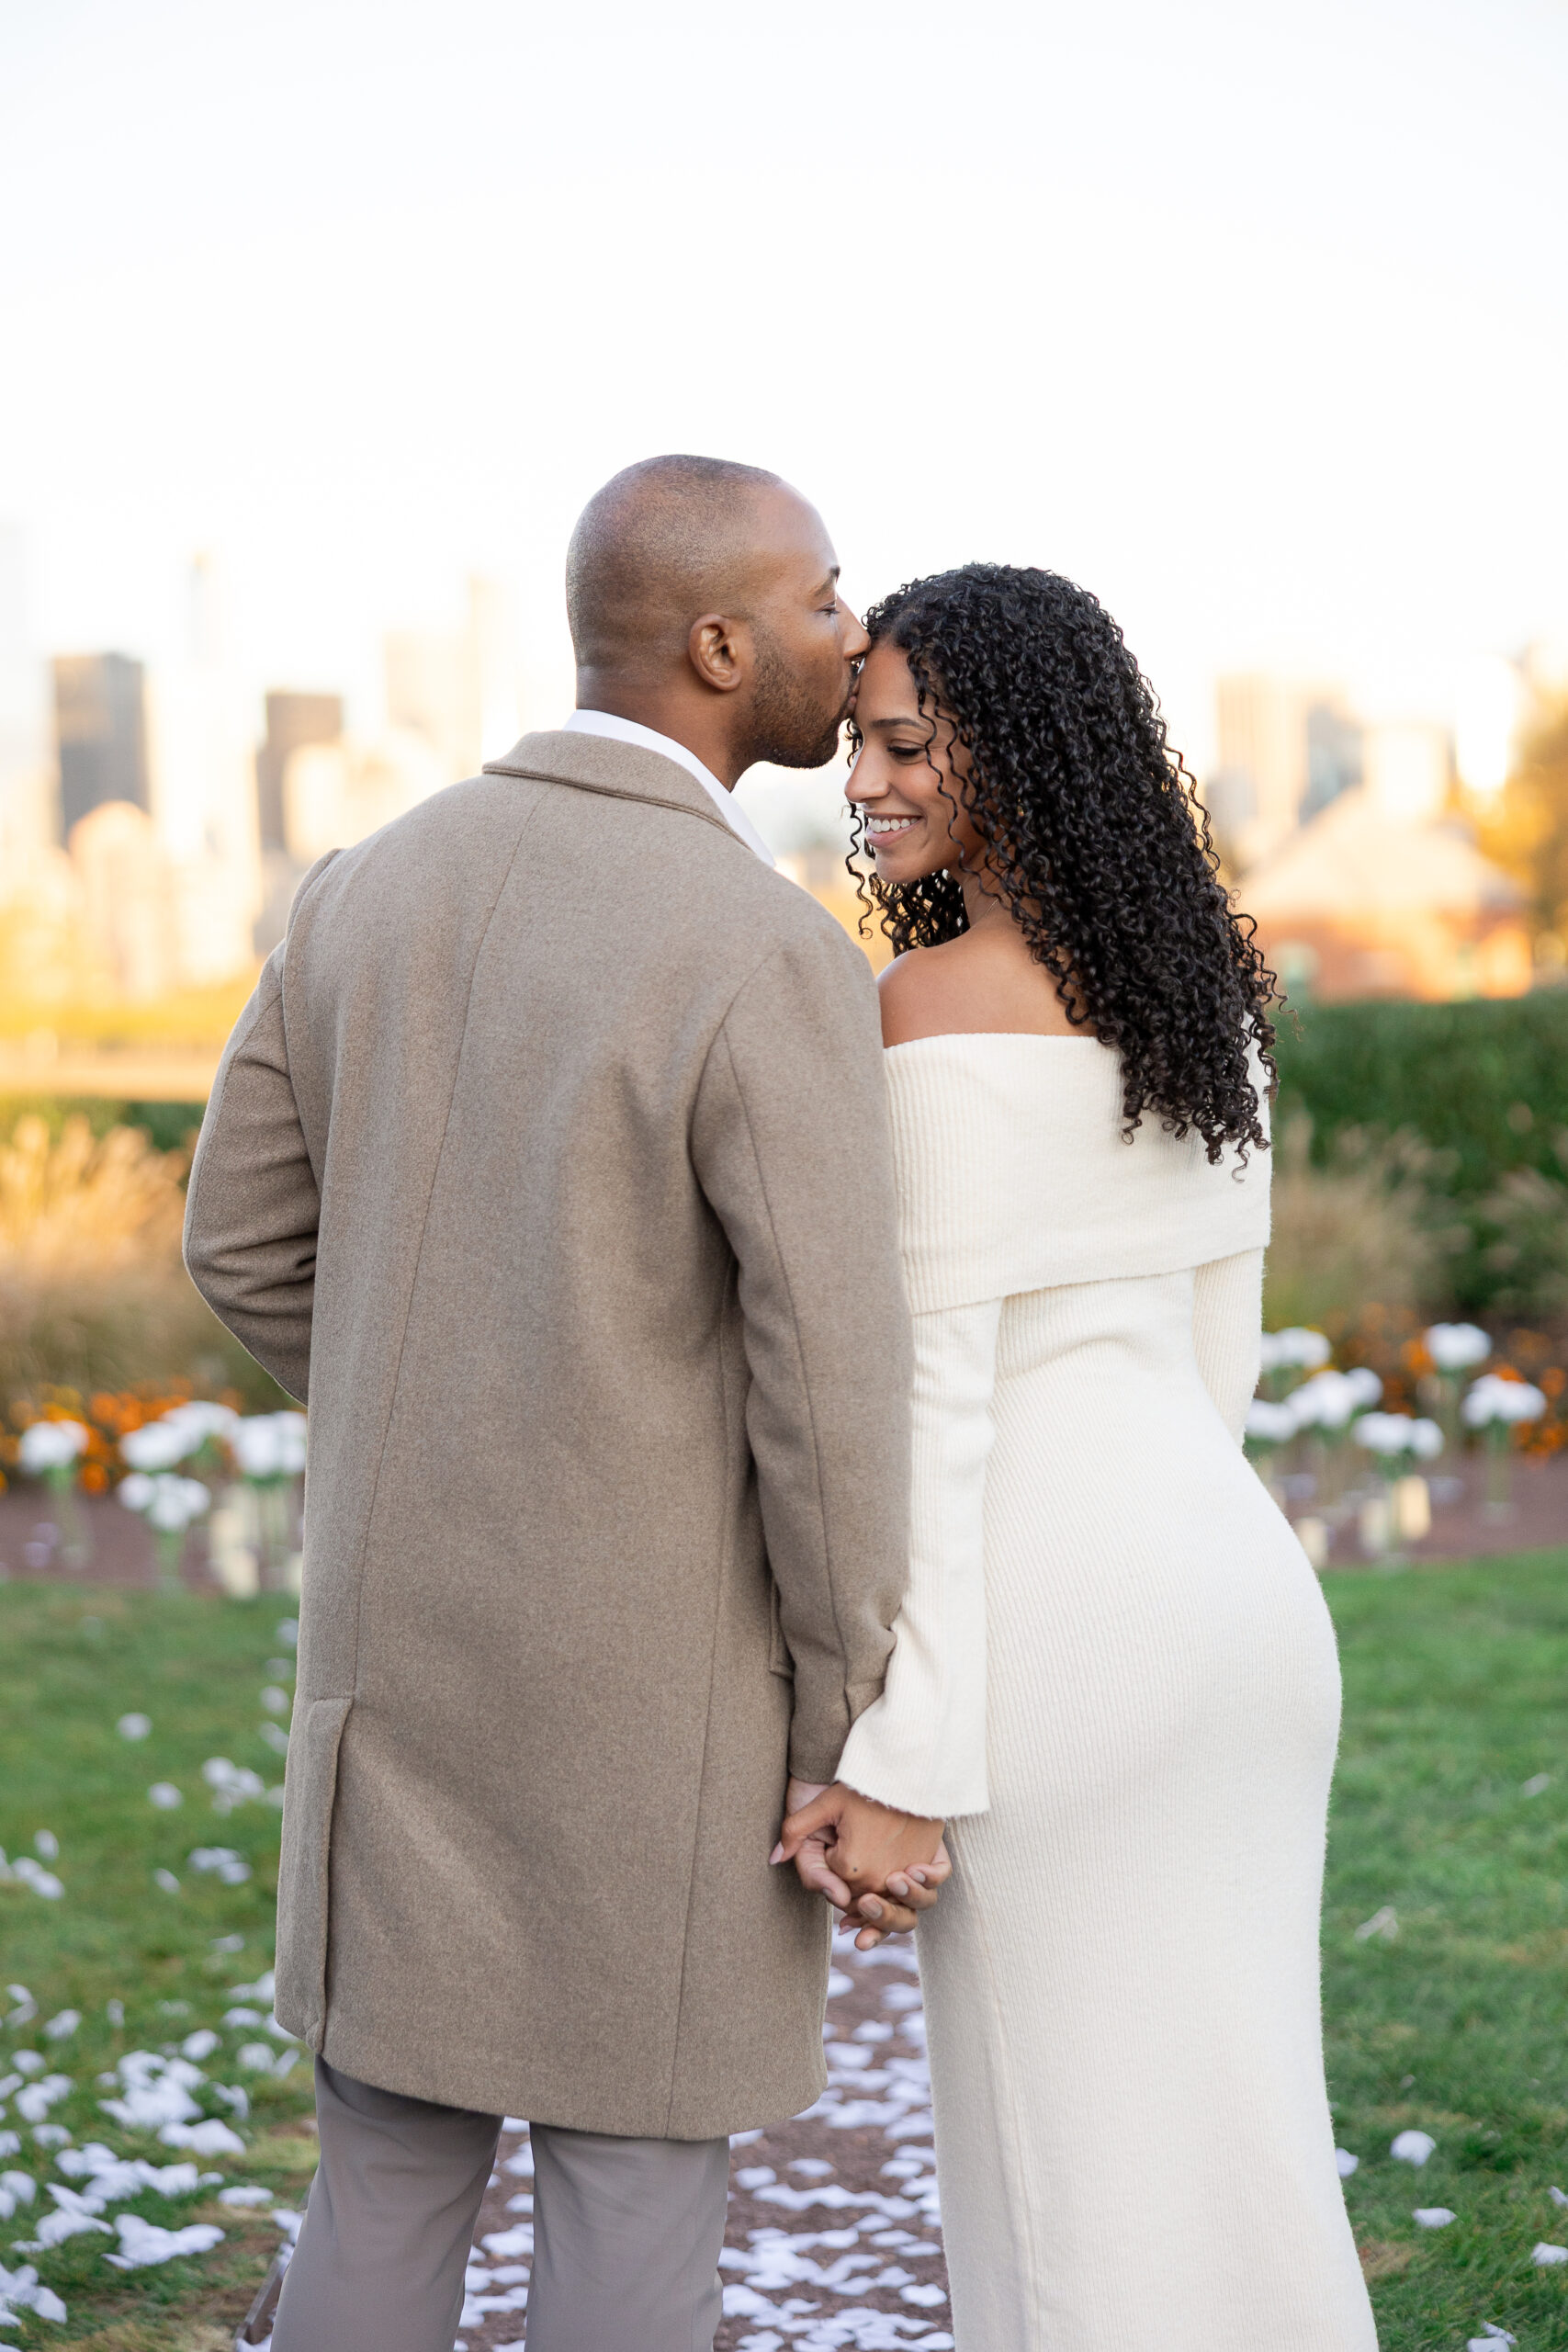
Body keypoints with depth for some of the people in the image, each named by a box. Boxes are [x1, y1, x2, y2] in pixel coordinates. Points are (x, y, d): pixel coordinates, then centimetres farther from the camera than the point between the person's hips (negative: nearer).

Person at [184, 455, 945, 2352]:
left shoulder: (373, 885, 1)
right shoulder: (771, 958, -20)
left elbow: (249, 1245, 8)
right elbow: (832, 1391, -19)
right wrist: (863, 1753, -9)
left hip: (408, 1632, 6)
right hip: (662, 1678, -6)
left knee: (390, 2178, 17)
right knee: (635, 2194, 9)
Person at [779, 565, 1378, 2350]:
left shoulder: (933, 1012, -14)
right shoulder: (1200, 986, 10)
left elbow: (934, 1390, -17)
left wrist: (903, 1746, -16)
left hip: (1052, 1618, -8)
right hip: (1240, 1588, 8)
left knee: (1076, 2152, 4)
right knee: (1227, 2111, 17)